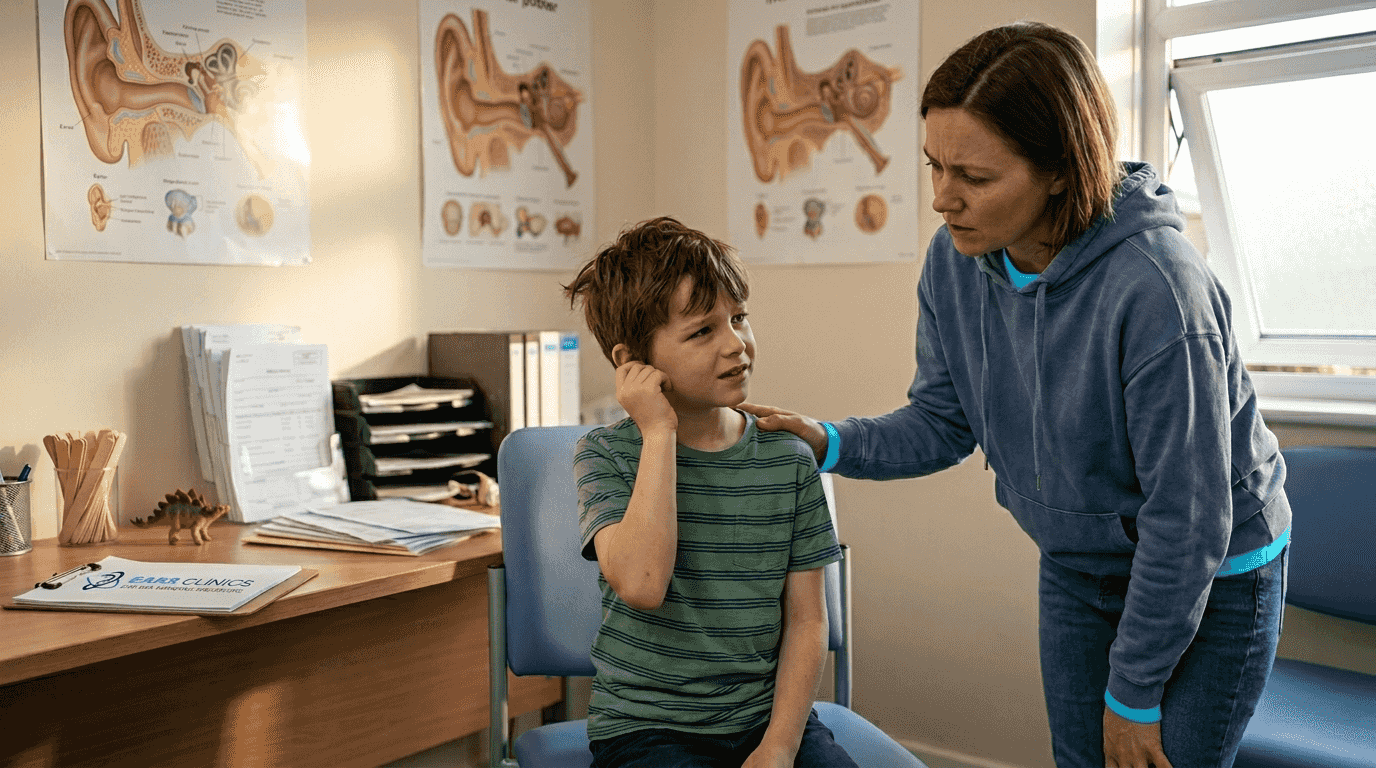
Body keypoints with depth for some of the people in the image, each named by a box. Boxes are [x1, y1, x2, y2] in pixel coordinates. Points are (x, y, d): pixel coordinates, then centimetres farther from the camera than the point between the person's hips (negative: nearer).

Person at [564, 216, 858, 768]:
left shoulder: (789, 460, 2)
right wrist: (659, 434, -16)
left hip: (768, 717, 3)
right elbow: (641, 584, -23)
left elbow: (806, 619, 4)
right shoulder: (605, 454, -5)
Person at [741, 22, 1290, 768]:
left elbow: (1188, 518, -26)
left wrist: (1132, 692, -16)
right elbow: (943, 423, 0)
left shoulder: (1156, 287, -34)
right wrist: (831, 442, -19)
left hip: (1211, 582, -5)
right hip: (1077, 569, 6)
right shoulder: (955, 259, -14)